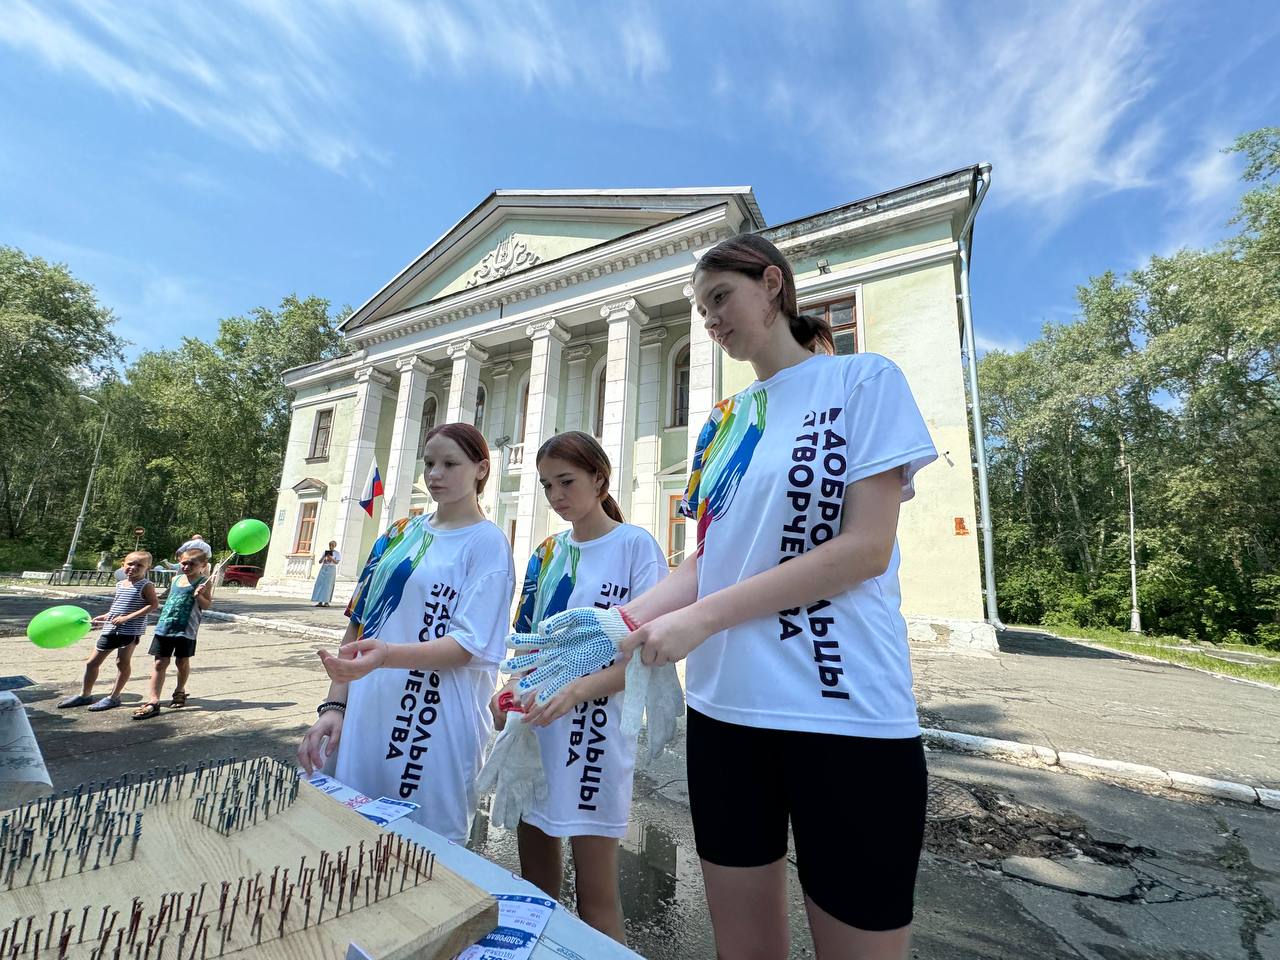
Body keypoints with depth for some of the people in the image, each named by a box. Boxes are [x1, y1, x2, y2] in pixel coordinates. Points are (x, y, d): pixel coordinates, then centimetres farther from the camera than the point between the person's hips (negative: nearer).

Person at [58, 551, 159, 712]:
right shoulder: (120, 584, 12)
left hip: (131, 630, -7)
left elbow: (153, 605, -19)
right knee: (92, 662, 14)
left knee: (123, 662, 0)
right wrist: (105, 617, 8)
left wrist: (127, 617, -20)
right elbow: (117, 607, 23)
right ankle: (84, 695, 30)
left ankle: (113, 697, 14)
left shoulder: (146, 585, -10)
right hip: (111, 629, 8)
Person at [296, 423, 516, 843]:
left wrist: (386, 655, -30)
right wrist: (334, 706, 4)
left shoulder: (487, 543, -8)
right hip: (366, 714, 6)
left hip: (434, 725, -5)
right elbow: (359, 621, 11)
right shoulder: (400, 534, 10)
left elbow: (465, 645, -15)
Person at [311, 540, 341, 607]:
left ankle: (327, 602, -4)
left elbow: (336, 562, -7)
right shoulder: (325, 552, 13)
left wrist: (331, 558, -22)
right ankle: (320, 601, 0)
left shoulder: (337, 553, 3)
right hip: (323, 569, 4)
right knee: (320, 584, -2)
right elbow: (320, 562, 10)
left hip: (331, 569, -4)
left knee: (328, 585, -7)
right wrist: (323, 557, -9)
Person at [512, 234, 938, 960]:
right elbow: (709, 559, 10)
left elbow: (867, 548, -14)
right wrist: (621, 621, -5)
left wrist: (701, 618, -18)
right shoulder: (725, 422, 12)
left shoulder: (866, 381, -3)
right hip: (725, 708, 6)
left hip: (844, 710, -5)